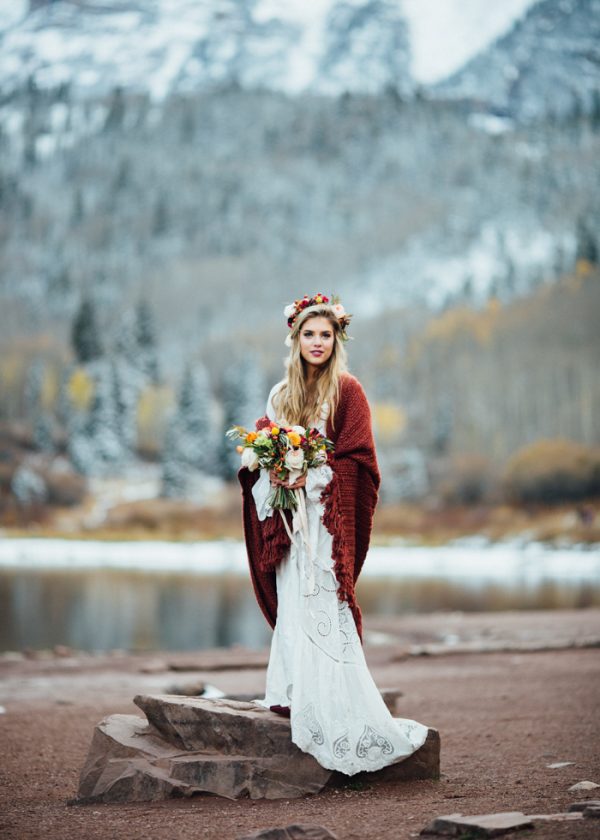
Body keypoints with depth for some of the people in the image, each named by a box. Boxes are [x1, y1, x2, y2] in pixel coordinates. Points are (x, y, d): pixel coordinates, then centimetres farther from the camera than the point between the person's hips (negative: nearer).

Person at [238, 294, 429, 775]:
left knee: (323, 607, -9)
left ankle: (338, 709, -5)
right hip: (290, 517, 6)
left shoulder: (347, 391, -3)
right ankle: (294, 694, 11)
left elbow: (357, 458, -9)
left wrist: (311, 476, -17)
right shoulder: (281, 394, 14)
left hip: (328, 516, -5)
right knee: (292, 604, 4)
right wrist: (272, 474, -6)